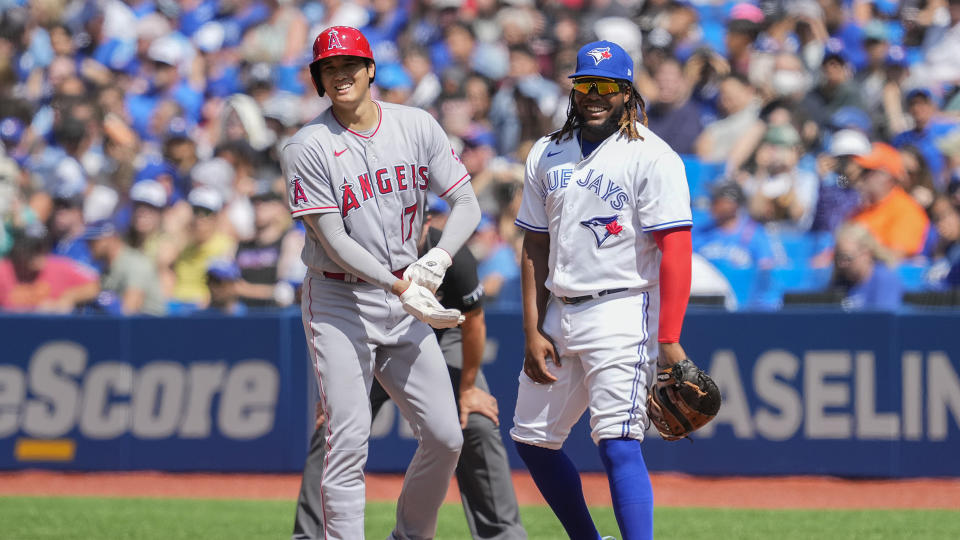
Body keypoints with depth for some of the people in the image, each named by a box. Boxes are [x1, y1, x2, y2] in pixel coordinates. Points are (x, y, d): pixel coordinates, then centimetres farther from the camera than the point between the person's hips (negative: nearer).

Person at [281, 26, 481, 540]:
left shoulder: (418, 127, 1)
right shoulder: (307, 147, -11)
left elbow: (466, 202, 0)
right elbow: (334, 242, -17)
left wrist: (438, 257, -20)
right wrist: (401, 289, -28)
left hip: (405, 300, 5)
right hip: (339, 301, -4)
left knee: (445, 437, 3)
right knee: (349, 443, -11)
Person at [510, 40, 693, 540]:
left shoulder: (651, 157, -9)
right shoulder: (547, 155, 11)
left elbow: (676, 250, -15)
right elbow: (535, 247, 14)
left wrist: (669, 340, -23)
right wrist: (532, 332, 5)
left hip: (622, 312, -7)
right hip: (559, 313, 7)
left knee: (617, 444, -18)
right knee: (532, 440, 11)